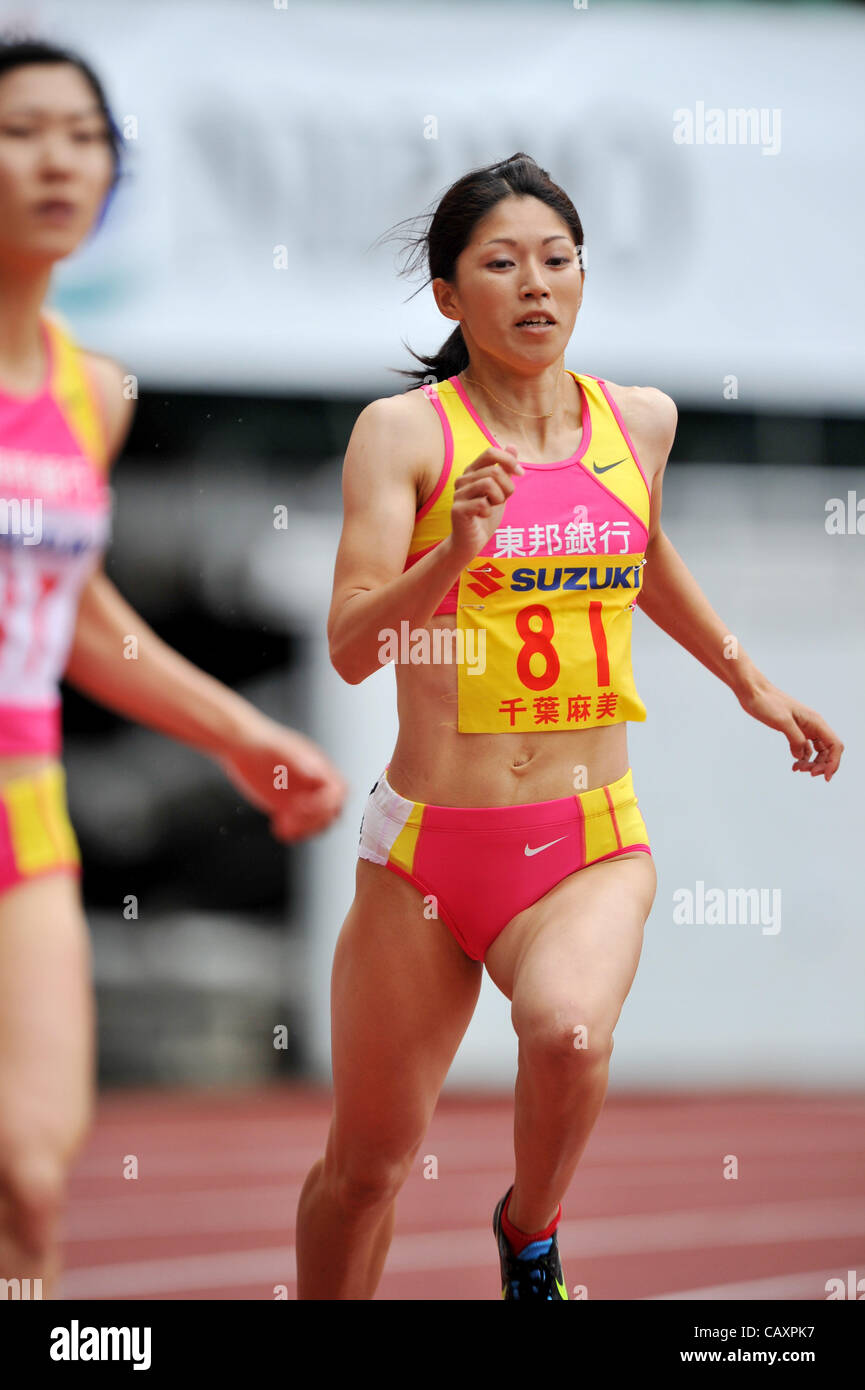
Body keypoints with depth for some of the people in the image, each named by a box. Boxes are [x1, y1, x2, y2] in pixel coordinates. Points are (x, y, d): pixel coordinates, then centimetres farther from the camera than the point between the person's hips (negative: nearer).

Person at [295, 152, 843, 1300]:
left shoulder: (641, 420, 6)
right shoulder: (404, 431, -6)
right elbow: (351, 647, -16)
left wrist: (748, 681, 33)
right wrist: (453, 556, -31)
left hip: (592, 843, 2)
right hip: (429, 842, -1)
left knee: (568, 1032, -30)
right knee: (368, 1162, 6)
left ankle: (530, 1230, 0)